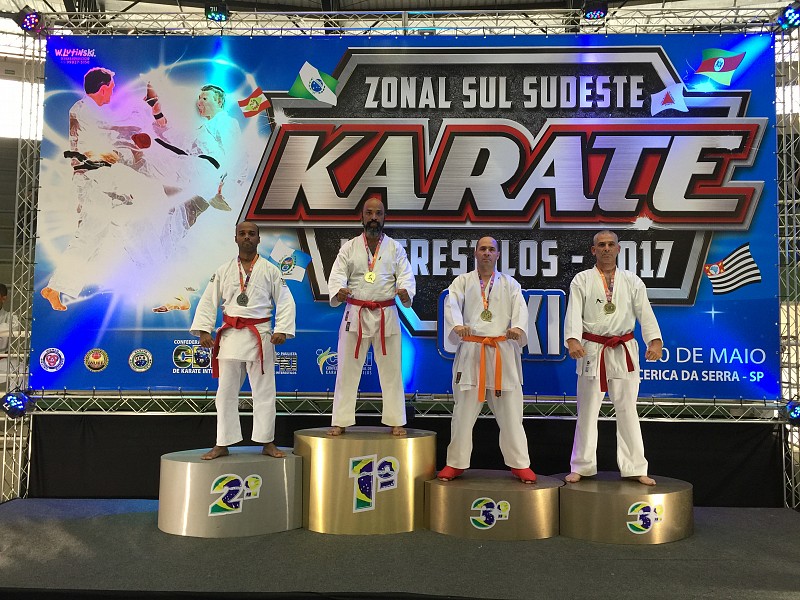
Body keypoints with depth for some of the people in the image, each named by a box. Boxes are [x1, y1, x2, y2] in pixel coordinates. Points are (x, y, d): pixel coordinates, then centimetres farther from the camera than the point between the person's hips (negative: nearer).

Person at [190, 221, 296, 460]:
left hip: (260, 336, -2)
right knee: (226, 392, 7)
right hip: (230, 335, 2)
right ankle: (222, 444, 18)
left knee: (264, 391, 3)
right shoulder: (223, 271, 8)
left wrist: (282, 330, -10)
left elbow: (285, 302, 2)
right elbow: (208, 301, 7)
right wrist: (203, 330, -4)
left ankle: (267, 442, 15)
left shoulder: (270, 270, 3)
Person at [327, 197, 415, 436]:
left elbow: (406, 276, -3)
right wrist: (338, 291, -26)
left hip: (386, 315, 0)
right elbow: (337, 275, -3)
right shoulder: (349, 247, 6)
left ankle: (396, 421, 17)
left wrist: (405, 291, -26)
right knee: (347, 369, 4)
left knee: (391, 370, 6)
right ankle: (340, 421, 14)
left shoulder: (395, 248, 7)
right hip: (355, 315, 0)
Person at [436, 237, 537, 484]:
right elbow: (452, 305, -6)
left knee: (510, 412, 2)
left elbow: (520, 309, -1)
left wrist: (518, 327, -22)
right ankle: (456, 463, 16)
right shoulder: (462, 281, 11)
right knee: (464, 411, 3)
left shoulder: (510, 284, 14)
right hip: (471, 351, 0)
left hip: (503, 351, 1)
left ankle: (520, 464, 14)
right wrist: (457, 325, -27)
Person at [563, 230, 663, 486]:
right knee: (587, 410, 5)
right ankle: (582, 467, 16)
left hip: (624, 352, 2)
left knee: (628, 410, 8)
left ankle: (635, 468, 18)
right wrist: (572, 340, -27)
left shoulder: (632, 281, 8)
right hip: (592, 351, -2)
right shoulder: (582, 280, 2)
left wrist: (655, 340, -17)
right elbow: (574, 313, -10)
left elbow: (645, 312, -1)